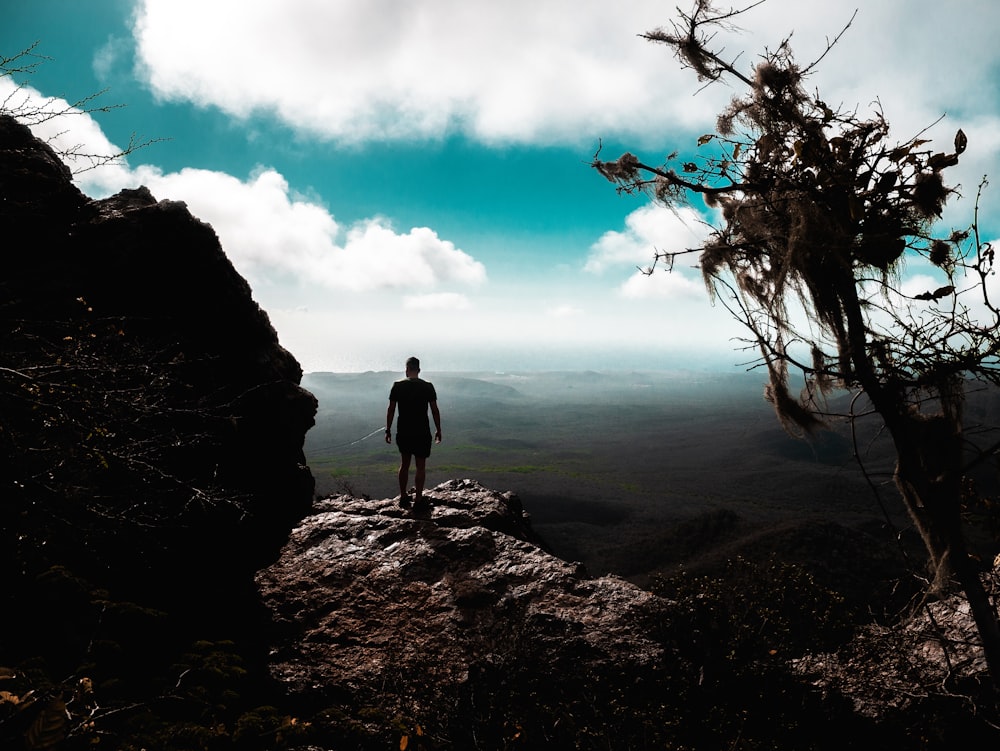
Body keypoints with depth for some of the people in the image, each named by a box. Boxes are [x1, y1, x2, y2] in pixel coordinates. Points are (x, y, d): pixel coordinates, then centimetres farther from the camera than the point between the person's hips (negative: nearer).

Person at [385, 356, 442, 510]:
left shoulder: (397, 386, -3)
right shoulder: (428, 386, -6)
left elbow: (391, 410, -2)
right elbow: (435, 410, -4)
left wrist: (388, 430, 7)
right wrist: (438, 430, 5)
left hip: (403, 432, 2)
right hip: (422, 433, -2)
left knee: (404, 464, 17)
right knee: (421, 465, 6)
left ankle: (403, 497, 22)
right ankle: (418, 500, 7)